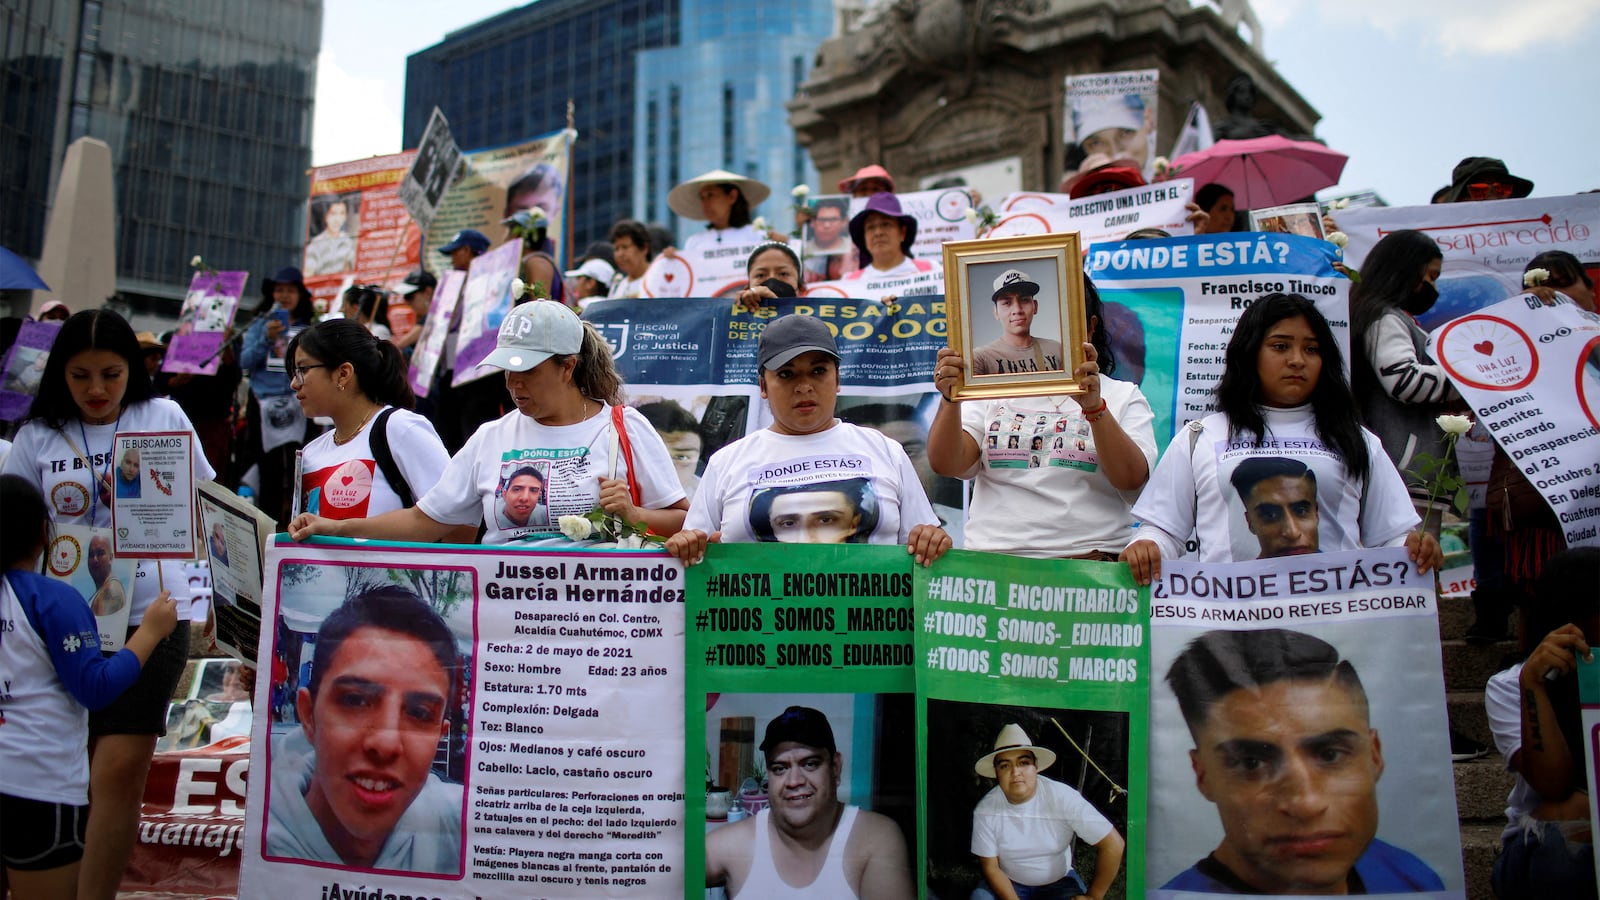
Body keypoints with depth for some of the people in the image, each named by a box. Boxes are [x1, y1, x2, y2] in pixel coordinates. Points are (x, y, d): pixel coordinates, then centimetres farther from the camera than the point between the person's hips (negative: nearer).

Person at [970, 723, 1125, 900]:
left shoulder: (1062, 797, -22)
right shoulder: (985, 809, -17)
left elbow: (1113, 844, -20)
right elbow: (990, 867, -10)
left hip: (1058, 883, 0)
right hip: (1009, 884, 1)